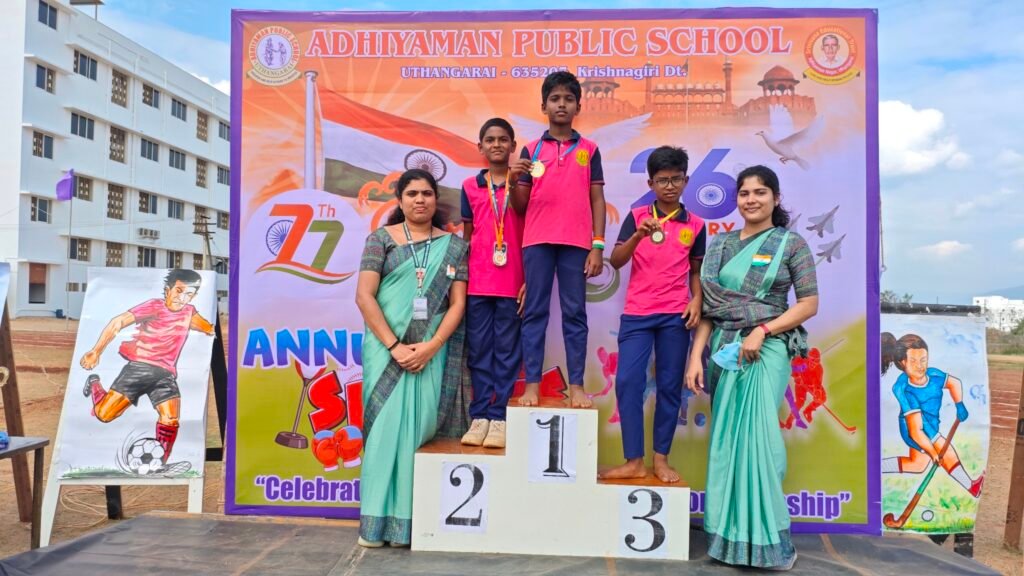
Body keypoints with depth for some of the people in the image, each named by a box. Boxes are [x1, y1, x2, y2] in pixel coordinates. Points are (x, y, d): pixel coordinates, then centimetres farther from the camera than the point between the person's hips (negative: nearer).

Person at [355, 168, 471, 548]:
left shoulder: (453, 246, 8)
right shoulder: (381, 239, 4)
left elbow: (458, 303, 2)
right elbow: (364, 296, -4)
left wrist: (431, 346, -12)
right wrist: (394, 346, -13)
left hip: (433, 350, 1)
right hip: (386, 348, -1)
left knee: (418, 426, -1)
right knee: (388, 425, -4)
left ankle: (406, 519, 8)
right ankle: (378, 519, 5)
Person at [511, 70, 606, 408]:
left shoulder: (589, 149, 9)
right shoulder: (531, 149, 9)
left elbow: (597, 200, 7)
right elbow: (520, 206, 8)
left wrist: (598, 246, -1)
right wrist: (514, 181, -13)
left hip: (576, 242, 0)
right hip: (537, 241, 1)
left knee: (575, 313, 3)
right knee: (534, 312, 2)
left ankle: (576, 385, 8)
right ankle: (531, 384, 7)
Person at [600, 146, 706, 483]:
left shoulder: (695, 225, 8)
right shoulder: (637, 217, 4)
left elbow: (695, 270, 14)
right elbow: (616, 261, -5)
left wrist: (697, 300, -3)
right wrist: (639, 235, -20)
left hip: (676, 316, 1)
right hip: (636, 314, -1)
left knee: (670, 386, 4)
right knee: (627, 382, -7)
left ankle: (661, 459, 16)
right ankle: (634, 461, 2)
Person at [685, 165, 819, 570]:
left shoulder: (791, 243, 2)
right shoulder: (721, 244, 11)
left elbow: (809, 304, -2)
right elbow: (708, 307, 8)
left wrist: (763, 331, -14)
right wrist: (696, 356, -2)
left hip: (767, 350, -3)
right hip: (724, 349, 4)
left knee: (756, 438, -9)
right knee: (725, 441, 5)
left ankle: (767, 540, 5)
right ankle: (730, 538, 15)